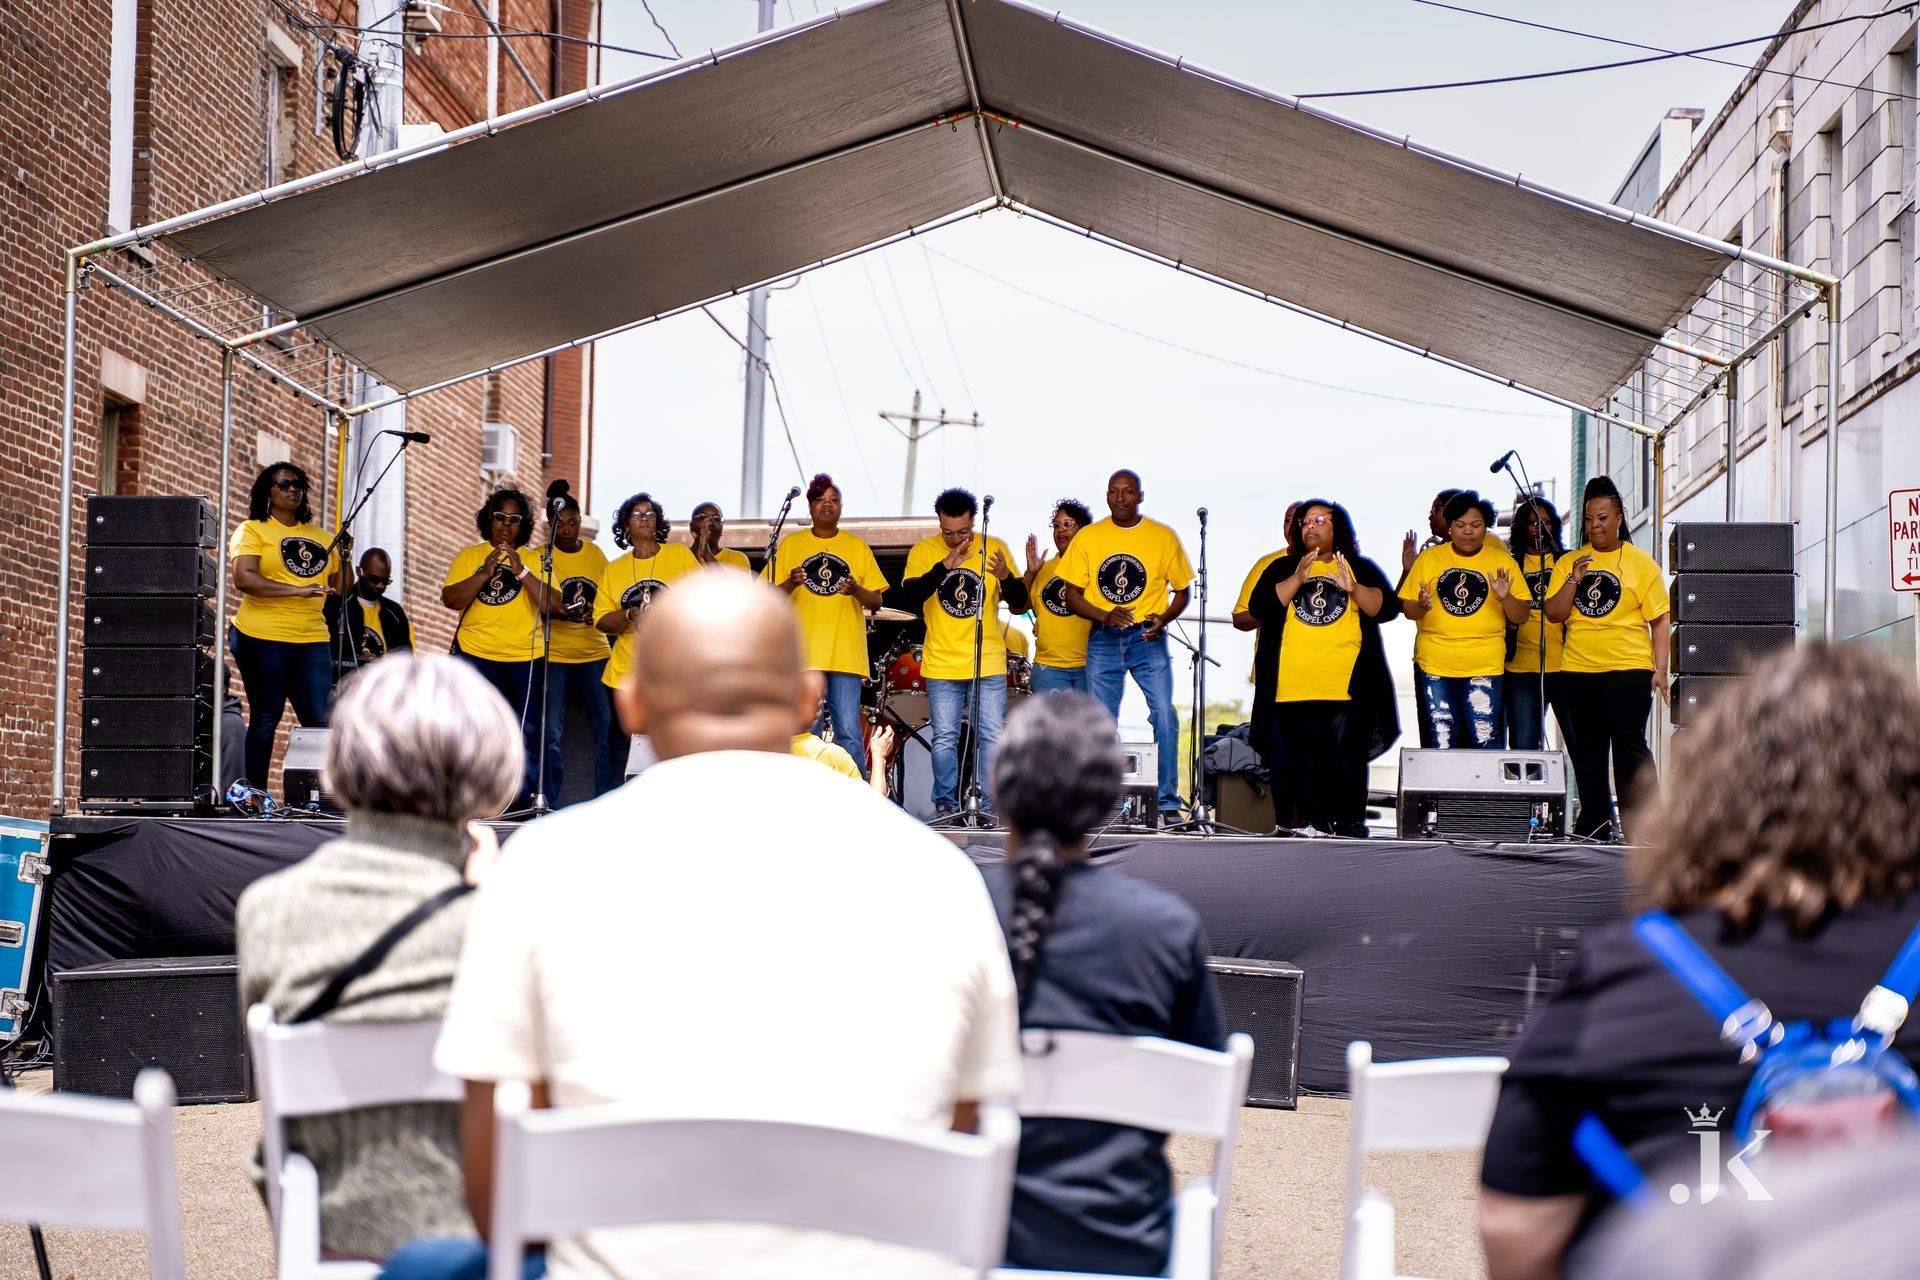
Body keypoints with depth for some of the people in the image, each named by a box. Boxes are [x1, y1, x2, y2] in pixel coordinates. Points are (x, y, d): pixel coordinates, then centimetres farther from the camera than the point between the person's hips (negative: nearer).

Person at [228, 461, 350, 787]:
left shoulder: (320, 537, 19)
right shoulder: (252, 530, 2)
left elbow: (342, 590, 22)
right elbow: (244, 578, -14)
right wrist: (297, 591, -19)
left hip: (312, 640, 5)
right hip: (263, 638, -5)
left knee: (320, 721, -2)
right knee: (266, 719, -3)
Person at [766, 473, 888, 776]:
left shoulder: (857, 547, 11)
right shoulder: (790, 544, 10)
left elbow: (876, 602, 8)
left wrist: (856, 590, -13)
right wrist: (790, 584, -13)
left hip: (846, 655, 0)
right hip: (802, 654, 0)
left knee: (848, 733, -5)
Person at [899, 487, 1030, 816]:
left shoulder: (994, 548, 1)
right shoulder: (924, 551, -1)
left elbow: (1019, 603, 2)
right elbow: (909, 597, -15)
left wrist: (1006, 577, -21)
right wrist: (943, 567, -28)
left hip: (989, 665, 1)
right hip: (941, 666, -1)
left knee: (993, 737, -2)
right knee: (945, 739, 1)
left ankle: (989, 805, 4)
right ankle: (945, 805, 9)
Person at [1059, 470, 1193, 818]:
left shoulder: (1164, 537, 1)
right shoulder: (1088, 537, 3)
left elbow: (1182, 591, 9)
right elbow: (1073, 596, 5)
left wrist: (1163, 619, -11)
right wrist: (1106, 616, -13)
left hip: (1148, 637, -1)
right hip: (1103, 640, 1)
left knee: (1164, 714, -13)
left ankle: (1167, 803, -7)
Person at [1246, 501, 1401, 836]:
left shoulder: (1360, 568, 14)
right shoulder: (1282, 568, 16)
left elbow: (1387, 607, 0)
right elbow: (1260, 607, 0)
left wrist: (1353, 588, -17)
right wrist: (1297, 579, -12)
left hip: (1346, 687, -1)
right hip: (1294, 690, 1)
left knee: (1347, 761, -6)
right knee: (1302, 763, 2)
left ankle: (1350, 827, -1)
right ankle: (1308, 826, 7)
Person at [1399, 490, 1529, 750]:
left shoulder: (1502, 561, 5)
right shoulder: (1429, 558, 7)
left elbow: (1520, 617, 4)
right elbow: (1407, 609, 8)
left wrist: (1505, 597, -17)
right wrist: (1421, 607, -14)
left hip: (1485, 665, -1)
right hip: (1435, 663, 1)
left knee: (1486, 738, -10)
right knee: (1442, 741, 3)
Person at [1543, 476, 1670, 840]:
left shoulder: (1641, 563, 3)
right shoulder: (1568, 562, 11)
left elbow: (1661, 620, 2)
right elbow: (1554, 614, 5)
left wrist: (1660, 669, -6)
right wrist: (1574, 579, -9)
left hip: (1629, 668, -4)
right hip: (1578, 669, 4)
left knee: (1629, 744, -11)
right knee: (1587, 751, 7)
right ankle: (1595, 824, 15)